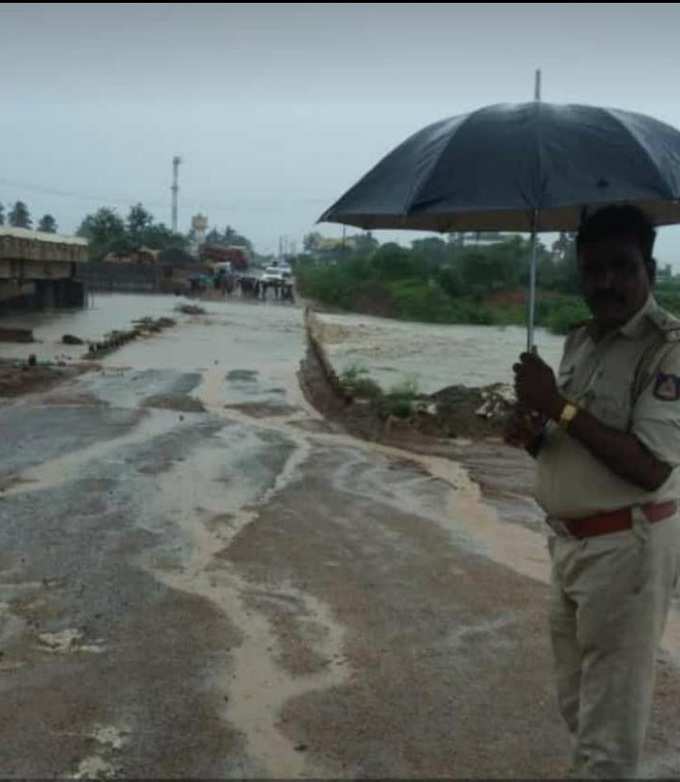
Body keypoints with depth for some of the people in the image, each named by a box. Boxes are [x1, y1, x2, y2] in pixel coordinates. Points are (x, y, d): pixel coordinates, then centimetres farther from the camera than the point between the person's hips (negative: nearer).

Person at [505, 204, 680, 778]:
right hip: (569, 541, 8)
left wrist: (560, 406, -25)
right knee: (576, 702, 23)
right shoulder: (580, 342, 9)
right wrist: (532, 432, -5)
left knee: (608, 718, 4)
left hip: (626, 548, -8)